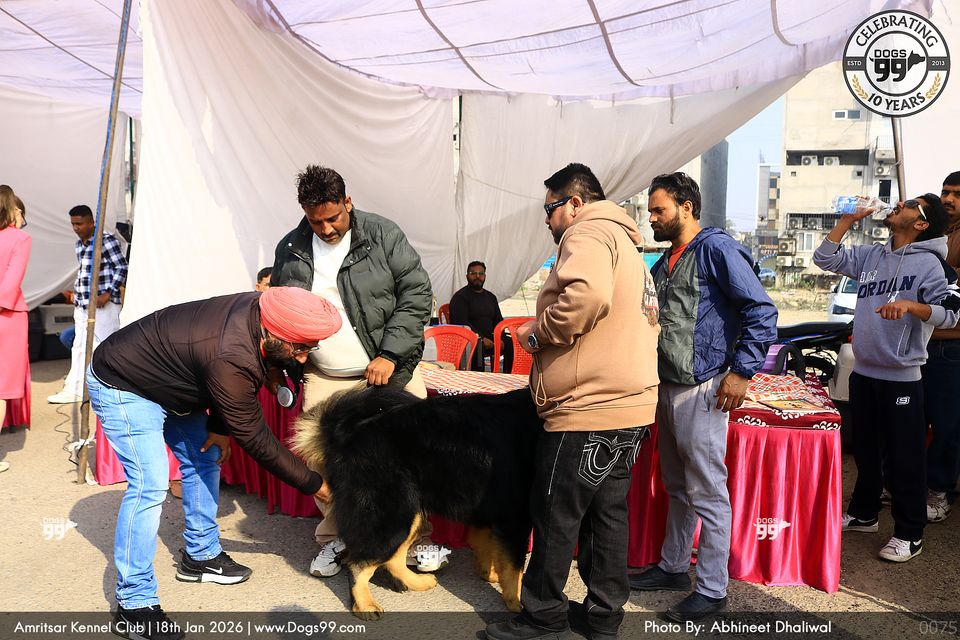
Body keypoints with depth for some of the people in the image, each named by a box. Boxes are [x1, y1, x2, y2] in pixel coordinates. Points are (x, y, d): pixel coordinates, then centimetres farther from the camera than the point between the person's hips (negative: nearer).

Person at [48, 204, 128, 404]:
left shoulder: (107, 240, -10)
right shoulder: (79, 245, 15)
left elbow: (121, 268, -12)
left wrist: (107, 294, -17)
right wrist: (75, 293, 14)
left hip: (103, 305, -8)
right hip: (83, 305, 8)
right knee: (79, 346, 9)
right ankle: (74, 390, 13)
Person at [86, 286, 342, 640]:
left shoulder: (258, 309, -17)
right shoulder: (230, 358, -39)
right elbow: (255, 439, -27)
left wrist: (220, 425, -5)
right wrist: (314, 484, -19)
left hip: (166, 382, 9)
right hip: (121, 386, -9)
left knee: (205, 460, 11)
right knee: (150, 484, -17)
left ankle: (200, 556, 26)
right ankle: (134, 603, -6)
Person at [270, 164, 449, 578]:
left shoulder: (382, 234, -6)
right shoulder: (290, 250, 4)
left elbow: (417, 294, -8)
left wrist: (390, 355, -16)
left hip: (387, 372, -3)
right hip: (325, 379, 3)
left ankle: (416, 541, 17)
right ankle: (333, 539, 27)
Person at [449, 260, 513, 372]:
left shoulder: (490, 297, 21)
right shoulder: (460, 297, -1)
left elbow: (498, 321, 21)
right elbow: (461, 323, -12)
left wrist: (500, 338, 0)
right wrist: (481, 339, -20)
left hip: (489, 338, 6)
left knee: (511, 344, -16)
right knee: (477, 348, -38)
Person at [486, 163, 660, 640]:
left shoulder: (587, 234, -9)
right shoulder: (627, 245, 23)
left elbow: (586, 296, -30)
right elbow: (649, 323, 24)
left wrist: (538, 331, -15)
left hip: (588, 407, -10)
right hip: (632, 403, 10)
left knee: (556, 516, 2)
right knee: (608, 513, 15)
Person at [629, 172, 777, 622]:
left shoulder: (717, 248, -9)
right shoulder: (664, 264, 16)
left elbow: (762, 311, -14)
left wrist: (741, 371, -16)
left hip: (702, 389, -9)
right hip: (668, 388, 9)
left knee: (707, 492, -1)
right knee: (677, 487, 18)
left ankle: (712, 589, 11)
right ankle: (673, 568, 32)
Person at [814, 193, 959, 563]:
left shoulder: (928, 263, -9)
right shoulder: (870, 256, 8)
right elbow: (825, 258, 10)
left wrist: (910, 304, -30)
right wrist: (848, 220, 5)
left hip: (901, 378, -6)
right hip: (863, 373, 6)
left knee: (905, 457, 2)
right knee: (865, 450, 18)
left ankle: (909, 534, 15)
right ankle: (863, 514, 35)